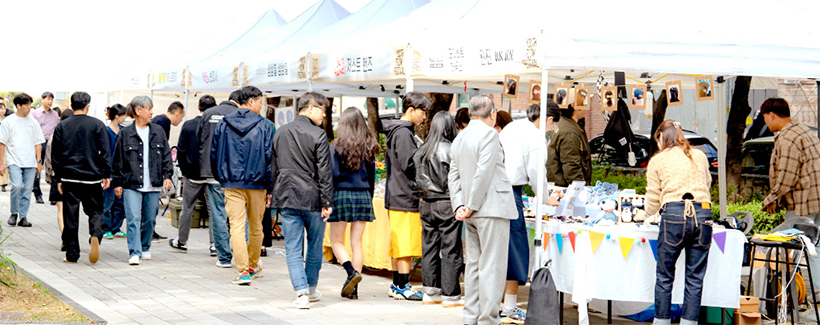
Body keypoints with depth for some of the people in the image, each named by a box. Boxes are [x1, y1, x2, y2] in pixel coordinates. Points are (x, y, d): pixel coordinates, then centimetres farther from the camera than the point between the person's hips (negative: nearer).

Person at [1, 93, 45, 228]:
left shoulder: (33, 122, 11)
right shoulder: (8, 122, 2)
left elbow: (38, 143, 15)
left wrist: (39, 161, 7)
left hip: (30, 163, 3)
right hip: (14, 161, -3)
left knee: (27, 190, 1)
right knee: (17, 186, -19)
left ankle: (23, 217, 10)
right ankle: (14, 213, 1)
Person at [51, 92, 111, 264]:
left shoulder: (61, 126, 3)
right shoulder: (97, 125, -2)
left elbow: (55, 155, 6)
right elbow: (105, 152, -4)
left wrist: (58, 179, 12)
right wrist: (106, 175, 3)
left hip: (69, 178, 1)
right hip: (92, 178, -1)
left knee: (71, 216, 6)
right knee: (95, 211, 10)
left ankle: (72, 254, 7)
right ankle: (95, 235, -20)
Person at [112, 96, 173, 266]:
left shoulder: (158, 132, 9)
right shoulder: (125, 134, 0)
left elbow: (166, 156, 12)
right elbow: (118, 160, 4)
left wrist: (167, 175, 1)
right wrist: (117, 183, 3)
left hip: (153, 186, 3)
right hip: (131, 185, -3)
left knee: (150, 219, 11)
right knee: (133, 219, -11)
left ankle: (145, 247, 30)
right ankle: (135, 253, -12)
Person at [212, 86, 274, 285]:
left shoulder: (223, 125, 4)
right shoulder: (265, 126, -3)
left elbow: (214, 154, 9)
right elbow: (270, 157, -4)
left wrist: (221, 179, 21)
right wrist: (270, 188, 1)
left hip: (231, 184, 1)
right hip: (257, 184, -1)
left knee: (237, 227, -3)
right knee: (256, 227, 15)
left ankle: (243, 270, -13)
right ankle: (252, 265, 29)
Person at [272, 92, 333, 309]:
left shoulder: (280, 133, 9)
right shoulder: (318, 135, -9)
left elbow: (274, 167, 15)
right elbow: (324, 171, -11)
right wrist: (327, 202, -8)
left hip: (287, 199, 4)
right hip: (312, 198, -4)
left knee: (293, 247, 3)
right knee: (315, 245, 13)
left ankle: (301, 292, -8)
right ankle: (311, 289, 24)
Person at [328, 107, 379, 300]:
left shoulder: (337, 146, -7)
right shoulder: (368, 147, 4)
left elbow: (332, 174, -10)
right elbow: (372, 177, 9)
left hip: (341, 195, -4)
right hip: (363, 196, 4)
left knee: (336, 241, 8)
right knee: (357, 243, 6)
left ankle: (352, 271, -16)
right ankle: (353, 288, 5)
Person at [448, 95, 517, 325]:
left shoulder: (459, 139, 16)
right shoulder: (488, 134, -11)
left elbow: (453, 175, 13)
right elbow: (484, 172, -18)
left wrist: (460, 205, 4)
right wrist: (472, 206, -12)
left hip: (473, 212, 9)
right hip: (491, 210, -9)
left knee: (474, 264, 13)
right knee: (492, 266, -6)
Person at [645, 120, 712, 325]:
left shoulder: (657, 160, 9)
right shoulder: (700, 157, 17)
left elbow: (653, 200, 12)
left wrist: (648, 213, 33)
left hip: (674, 215, -3)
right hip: (703, 214, 3)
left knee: (664, 277, 7)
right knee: (695, 278, 7)